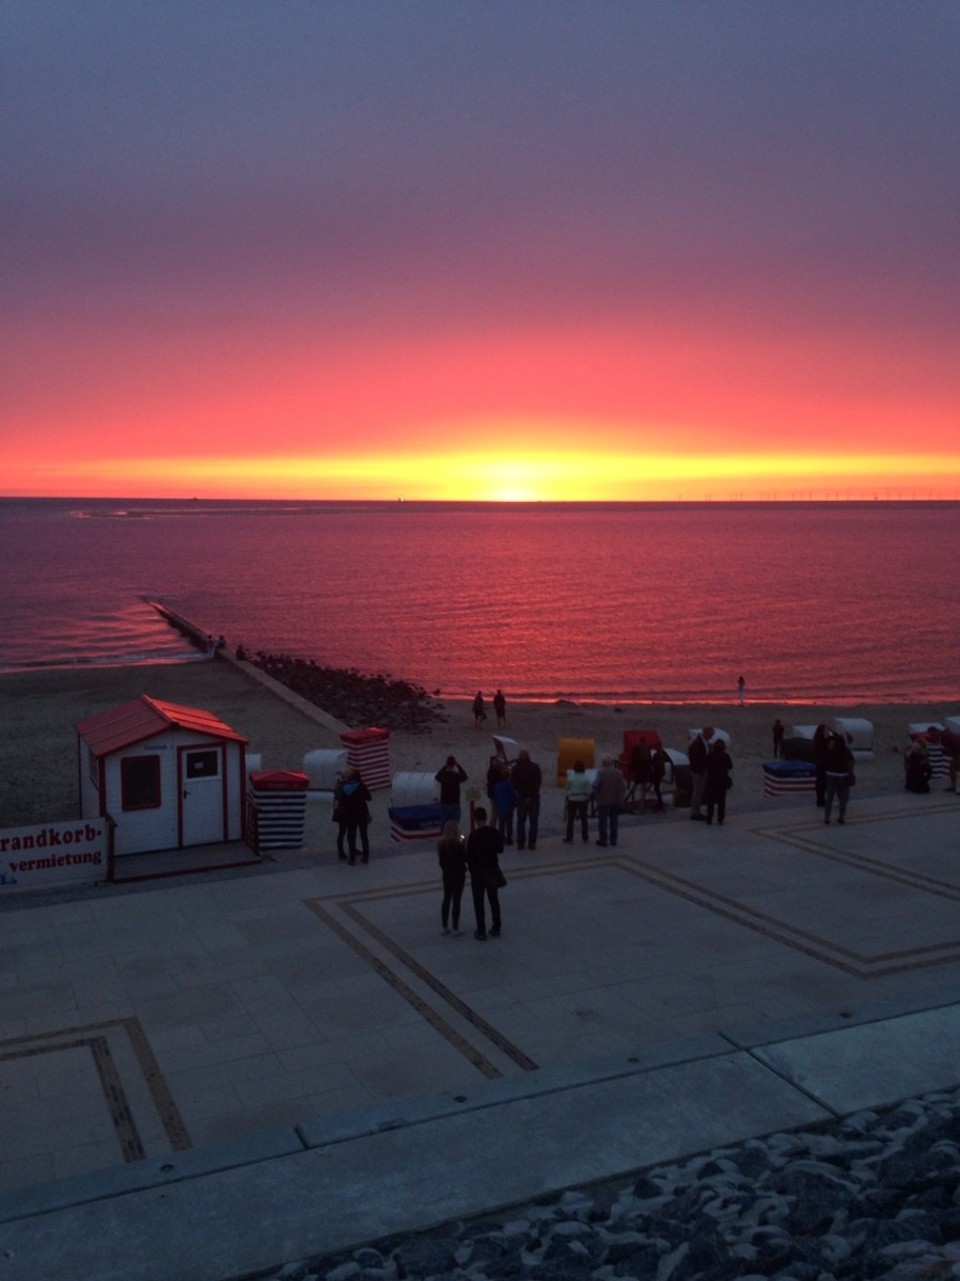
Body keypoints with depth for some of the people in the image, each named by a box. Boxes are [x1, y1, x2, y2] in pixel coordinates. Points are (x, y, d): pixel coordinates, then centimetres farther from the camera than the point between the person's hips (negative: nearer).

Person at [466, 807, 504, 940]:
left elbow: (469, 855, -16)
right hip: (493, 870, 4)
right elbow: (500, 849, 5)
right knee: (494, 900, 15)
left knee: (479, 903, 6)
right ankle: (496, 929, 21)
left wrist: (472, 869, 1)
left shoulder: (473, 835, -19)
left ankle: (481, 931, 9)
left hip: (478, 871, -4)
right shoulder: (494, 832, -6)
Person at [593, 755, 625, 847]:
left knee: (603, 820, 5)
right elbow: (623, 787, -4)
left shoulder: (600, 772, -12)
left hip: (603, 801, -4)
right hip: (615, 801, 4)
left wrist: (595, 796, -6)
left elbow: (595, 785, -20)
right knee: (614, 820, 14)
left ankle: (603, 839, 4)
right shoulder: (618, 773, -1)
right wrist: (620, 799, 2)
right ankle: (613, 840, 17)